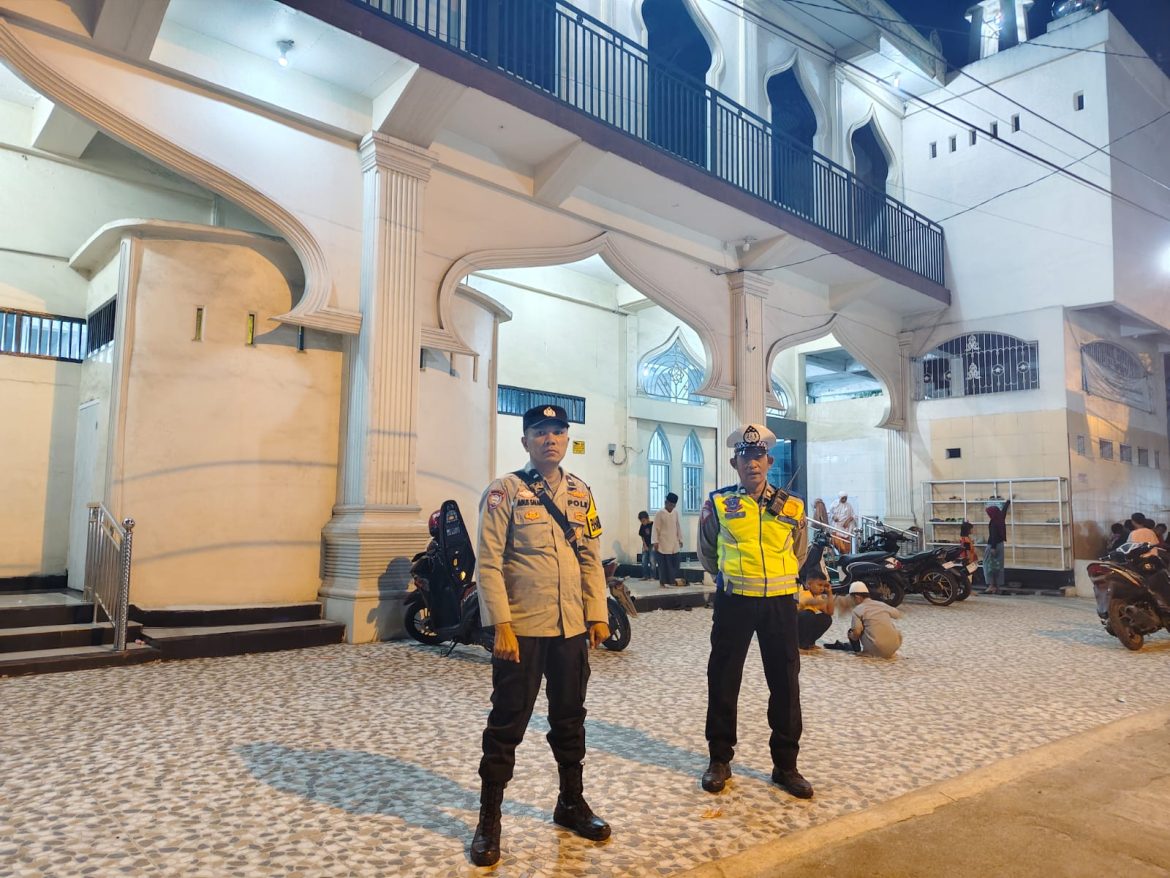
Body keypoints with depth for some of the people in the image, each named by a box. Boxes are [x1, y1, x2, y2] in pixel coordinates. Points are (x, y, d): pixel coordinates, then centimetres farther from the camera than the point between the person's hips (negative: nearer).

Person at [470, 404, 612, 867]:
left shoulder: (581, 492, 8)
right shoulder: (504, 491, -8)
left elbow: (591, 558, 11)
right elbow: (489, 563, -12)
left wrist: (598, 615, 5)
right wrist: (501, 626, -17)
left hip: (572, 627, 5)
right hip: (521, 629, -5)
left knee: (570, 719, 17)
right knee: (507, 724, 4)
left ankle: (571, 803, 35)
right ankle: (488, 821, 19)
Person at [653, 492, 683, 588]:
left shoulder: (675, 513, 9)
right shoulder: (659, 513, -8)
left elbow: (678, 527, 15)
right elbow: (656, 528, -8)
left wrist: (680, 539, 13)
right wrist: (655, 542, -13)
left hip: (674, 544, 5)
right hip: (663, 544, -5)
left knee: (674, 563, 5)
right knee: (663, 564, -2)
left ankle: (672, 581, 16)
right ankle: (662, 582, 6)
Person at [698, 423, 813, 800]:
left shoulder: (792, 507, 4)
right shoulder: (718, 504, -1)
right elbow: (707, 553, 12)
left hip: (780, 601, 2)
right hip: (734, 601, -1)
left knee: (785, 683, 7)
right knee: (723, 680, 7)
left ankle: (785, 764, 22)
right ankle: (719, 759, 22)